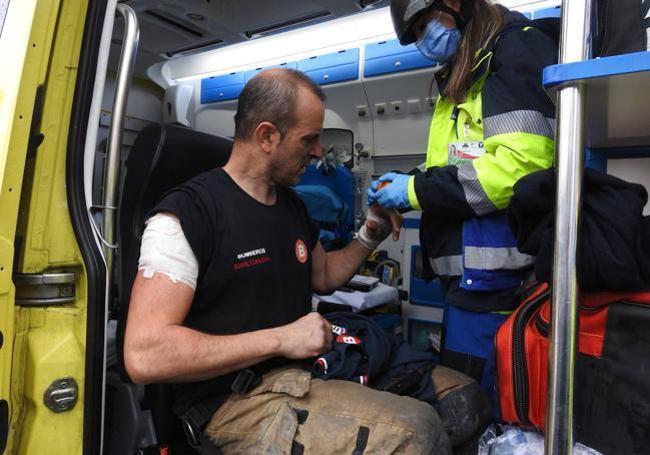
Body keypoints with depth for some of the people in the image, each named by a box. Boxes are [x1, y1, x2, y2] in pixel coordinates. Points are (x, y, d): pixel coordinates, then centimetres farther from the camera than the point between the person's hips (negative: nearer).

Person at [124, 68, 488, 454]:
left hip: (308, 370, 8)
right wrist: (281, 339, -22)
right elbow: (144, 356, -21)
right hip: (237, 401, -7)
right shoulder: (186, 214, -14)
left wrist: (369, 238, 8)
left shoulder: (293, 205, 11)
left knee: (463, 393, 0)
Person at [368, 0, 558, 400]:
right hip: (469, 279, 9)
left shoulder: (520, 47, -6)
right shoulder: (463, 78, 22)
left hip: (497, 280, -9)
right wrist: (409, 185, 9)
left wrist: (418, 190, -13)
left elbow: (522, 163, -20)